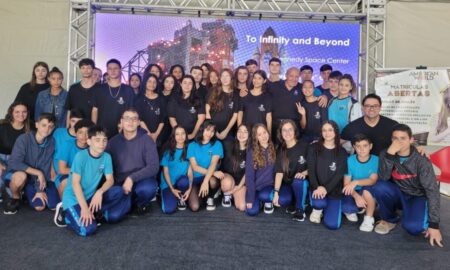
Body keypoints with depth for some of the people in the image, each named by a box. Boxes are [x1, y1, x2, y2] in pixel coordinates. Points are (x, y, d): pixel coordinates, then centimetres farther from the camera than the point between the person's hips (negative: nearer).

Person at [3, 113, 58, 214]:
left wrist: (40, 189, -16)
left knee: (55, 206, -6)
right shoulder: (24, 139, -21)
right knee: (21, 176, -39)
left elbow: (45, 167, -14)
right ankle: (15, 198, -4)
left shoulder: (51, 142, -11)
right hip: (23, 177, -3)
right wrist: (38, 172, -29)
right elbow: (14, 163, -28)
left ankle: (28, 193, 24)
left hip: (42, 178, 3)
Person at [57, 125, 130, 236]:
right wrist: (84, 208, -27)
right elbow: (75, 183, -21)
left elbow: (110, 180, -5)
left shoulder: (106, 157, -3)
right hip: (74, 199, -5)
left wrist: (100, 192, -27)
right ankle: (66, 214, 3)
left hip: (91, 197, 5)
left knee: (118, 192, -18)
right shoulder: (81, 156, -17)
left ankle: (94, 215, -11)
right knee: (88, 229, -24)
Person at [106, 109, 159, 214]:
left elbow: (154, 166, -15)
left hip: (142, 179, -2)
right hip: (120, 183, 2)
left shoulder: (147, 140, -7)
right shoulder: (113, 142, 2)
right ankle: (129, 201, 16)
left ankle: (141, 202, 2)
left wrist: (132, 178, -24)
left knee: (147, 189, -37)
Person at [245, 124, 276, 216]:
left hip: (269, 185, 1)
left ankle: (268, 201, 4)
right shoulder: (252, 151, -7)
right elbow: (249, 175, -9)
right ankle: (257, 199, 15)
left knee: (264, 196, -32)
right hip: (255, 186, 0)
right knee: (252, 211, -19)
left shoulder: (274, 149, -2)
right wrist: (250, 198, -14)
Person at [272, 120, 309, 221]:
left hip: (302, 184, -2)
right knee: (282, 200, -29)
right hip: (287, 184, 2)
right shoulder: (281, 150, 0)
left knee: (297, 181, -36)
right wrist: (276, 192, -19)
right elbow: (279, 172, -9)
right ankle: (292, 205, 10)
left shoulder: (304, 146, -8)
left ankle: (300, 209, -9)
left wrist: (304, 173, -22)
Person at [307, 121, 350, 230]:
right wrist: (317, 187, -21)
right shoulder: (313, 148, 2)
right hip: (317, 188, 0)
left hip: (334, 191, 0)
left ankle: (328, 208, 21)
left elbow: (339, 174, -7)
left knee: (332, 224, -14)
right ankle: (317, 209, 5)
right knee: (319, 203, -34)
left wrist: (326, 188, -21)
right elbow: (311, 170, -5)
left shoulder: (342, 152, 2)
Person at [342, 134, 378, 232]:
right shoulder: (350, 160, -9)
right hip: (354, 193, 1)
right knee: (346, 208, -29)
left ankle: (369, 218, -9)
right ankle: (352, 210, 12)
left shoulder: (376, 160, -12)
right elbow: (346, 183, -13)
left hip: (369, 194, -1)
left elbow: (373, 180, -22)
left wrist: (356, 182, -40)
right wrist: (357, 196, -31)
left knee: (366, 189, -35)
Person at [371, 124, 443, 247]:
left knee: (413, 227, -31)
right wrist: (390, 154, -37)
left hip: (418, 197, -3)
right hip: (399, 194, 3)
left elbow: (432, 191, -20)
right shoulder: (386, 154, -11)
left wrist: (434, 224, -23)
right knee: (379, 187, -30)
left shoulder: (421, 160, -19)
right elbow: (383, 178, -25)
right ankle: (389, 219, -2)